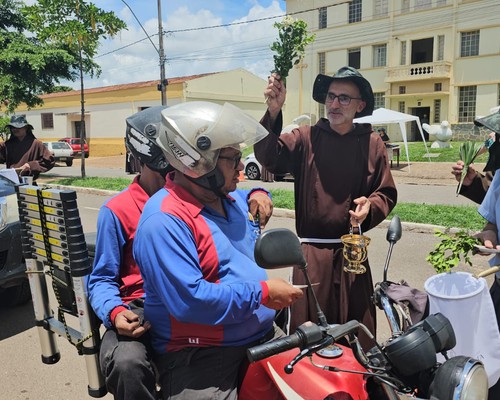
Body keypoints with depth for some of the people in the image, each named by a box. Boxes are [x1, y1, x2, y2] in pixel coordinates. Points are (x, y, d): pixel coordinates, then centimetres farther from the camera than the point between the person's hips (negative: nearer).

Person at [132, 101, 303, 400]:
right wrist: (262, 293, -20)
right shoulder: (165, 221, -20)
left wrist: (258, 195, 9)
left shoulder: (228, 197, 9)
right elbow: (189, 300, -28)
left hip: (265, 337, 8)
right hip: (200, 357, -7)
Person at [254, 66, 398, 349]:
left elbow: (387, 193, 9)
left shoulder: (372, 143, 4)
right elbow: (268, 157, -15)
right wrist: (273, 112, -28)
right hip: (312, 251, -1)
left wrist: (370, 208, -12)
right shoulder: (306, 137, 1)